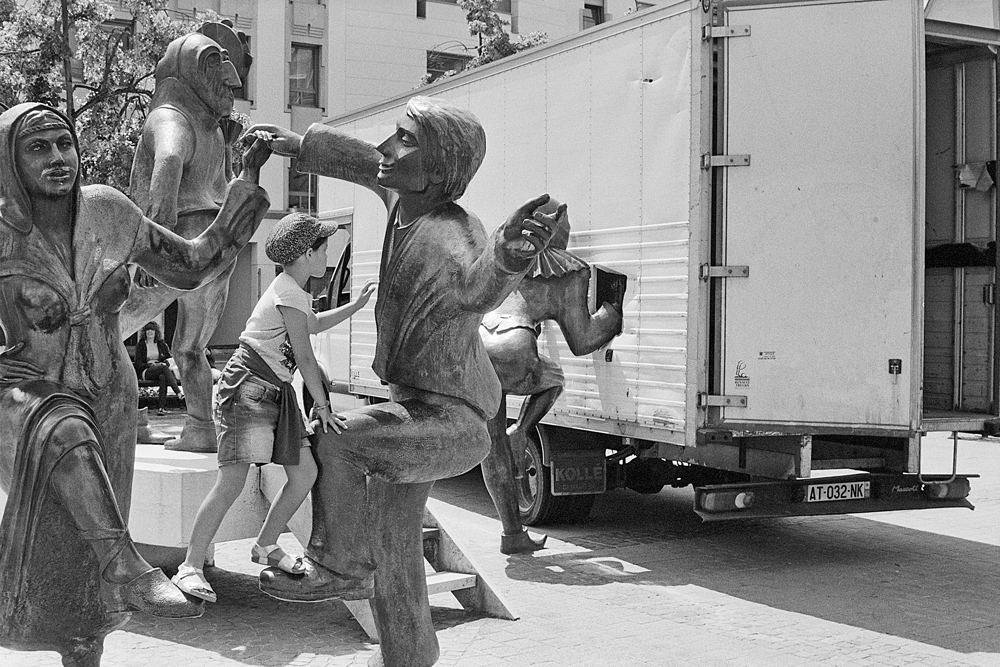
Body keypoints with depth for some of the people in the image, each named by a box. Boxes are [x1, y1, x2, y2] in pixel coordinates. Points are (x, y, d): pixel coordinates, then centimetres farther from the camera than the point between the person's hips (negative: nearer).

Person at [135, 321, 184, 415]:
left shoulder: (162, 344, 18)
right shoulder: (140, 345, 11)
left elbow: (170, 358, 13)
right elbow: (138, 364, 4)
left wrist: (165, 363, -11)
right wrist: (150, 364, -15)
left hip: (162, 369, 2)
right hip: (145, 372, -2)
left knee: (163, 377, -38)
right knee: (163, 368, -36)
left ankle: (162, 407, -48)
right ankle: (179, 393, -52)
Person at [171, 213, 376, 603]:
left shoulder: (295, 292, 16)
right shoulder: (288, 294, -14)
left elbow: (313, 324, 38)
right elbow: (304, 356, -13)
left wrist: (356, 305, 36)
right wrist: (322, 405, -8)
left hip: (276, 392, 10)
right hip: (247, 388, -10)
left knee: (305, 474, 6)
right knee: (233, 480, -17)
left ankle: (266, 546, 24)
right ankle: (191, 567, -13)